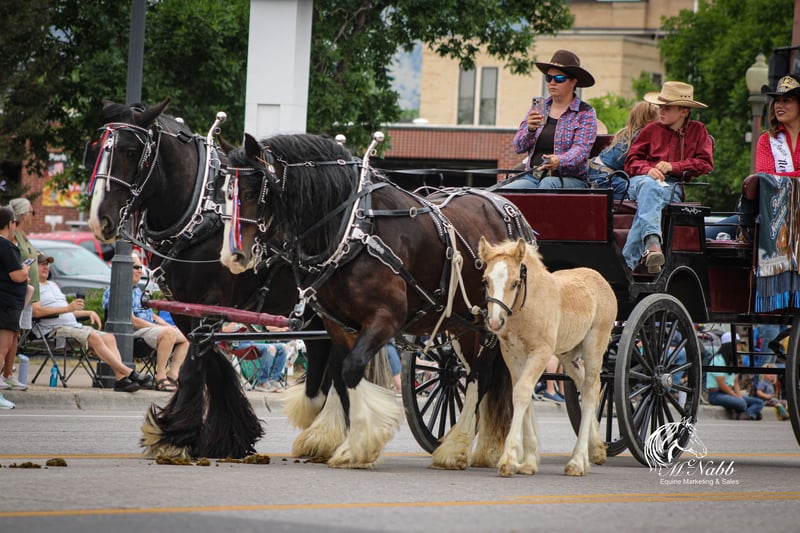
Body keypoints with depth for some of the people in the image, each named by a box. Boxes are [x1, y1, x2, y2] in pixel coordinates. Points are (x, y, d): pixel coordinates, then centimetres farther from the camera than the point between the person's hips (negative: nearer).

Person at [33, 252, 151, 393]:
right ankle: (128, 373, -33)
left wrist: (89, 313, 16)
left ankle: (120, 378, -29)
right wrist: (68, 308, -20)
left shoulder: (53, 285, 31)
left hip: (74, 325, 9)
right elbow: (37, 312, -16)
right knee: (94, 337, -29)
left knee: (109, 338, -14)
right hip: (56, 329, -9)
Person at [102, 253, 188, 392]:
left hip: (151, 327, 10)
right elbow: (132, 321, -17)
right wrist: (164, 328, -17)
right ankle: (160, 377, -32)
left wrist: (168, 326, 5)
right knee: (169, 333, -33)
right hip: (135, 333, -10)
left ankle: (172, 375, -11)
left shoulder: (137, 290, 24)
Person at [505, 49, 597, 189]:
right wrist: (530, 129, -12)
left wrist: (559, 161, -33)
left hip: (570, 179, -4)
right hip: (532, 176, 4)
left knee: (548, 184, -39)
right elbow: (518, 147, 11)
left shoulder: (585, 113, 4)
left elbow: (581, 149, -11)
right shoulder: (538, 108, 17)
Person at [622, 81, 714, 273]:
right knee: (650, 186, -39)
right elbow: (631, 161, 16)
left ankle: (627, 262, -46)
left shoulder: (698, 131, 15)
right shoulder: (652, 129, 17)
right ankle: (652, 240, -62)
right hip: (642, 180, 1)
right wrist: (647, 170, -8)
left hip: (673, 187, -1)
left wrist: (674, 166, -6)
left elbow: (706, 163, 6)